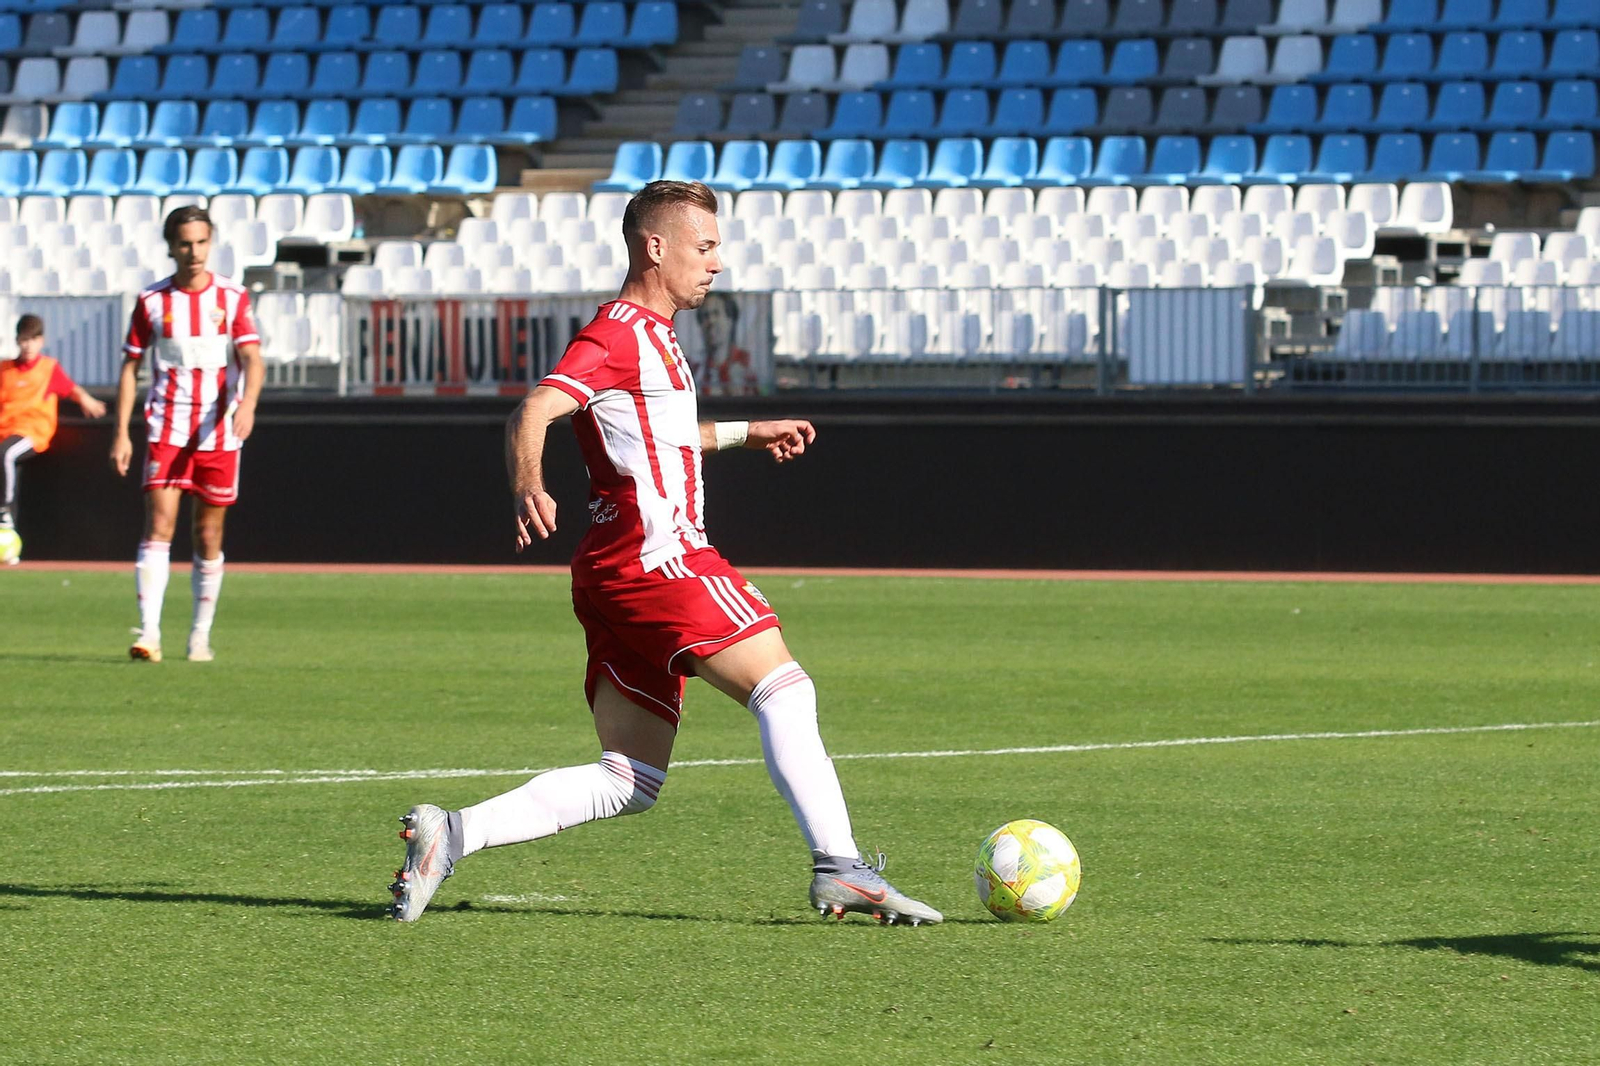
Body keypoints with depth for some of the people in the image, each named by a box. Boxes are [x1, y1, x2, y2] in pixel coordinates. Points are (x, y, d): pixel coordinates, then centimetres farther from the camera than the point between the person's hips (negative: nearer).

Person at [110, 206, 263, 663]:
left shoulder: (232, 297, 2)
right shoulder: (151, 301, 3)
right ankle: (149, 634, -21)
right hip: (167, 431, -1)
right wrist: (121, 433, 0)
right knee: (159, 526, -14)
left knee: (209, 536, 7)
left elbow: (251, 359, -8)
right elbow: (130, 367, 7)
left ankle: (201, 636, 19)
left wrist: (247, 404, -29)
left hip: (219, 432, 1)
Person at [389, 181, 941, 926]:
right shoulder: (619, 334, -6)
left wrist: (741, 433, 51)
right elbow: (535, 410, -21)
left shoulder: (652, 336, 25)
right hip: (655, 557, -10)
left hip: (616, 577, 10)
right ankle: (839, 868, -23)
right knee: (785, 691, -15)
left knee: (627, 784, 4)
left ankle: (449, 835, -1)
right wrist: (527, 486, -41)